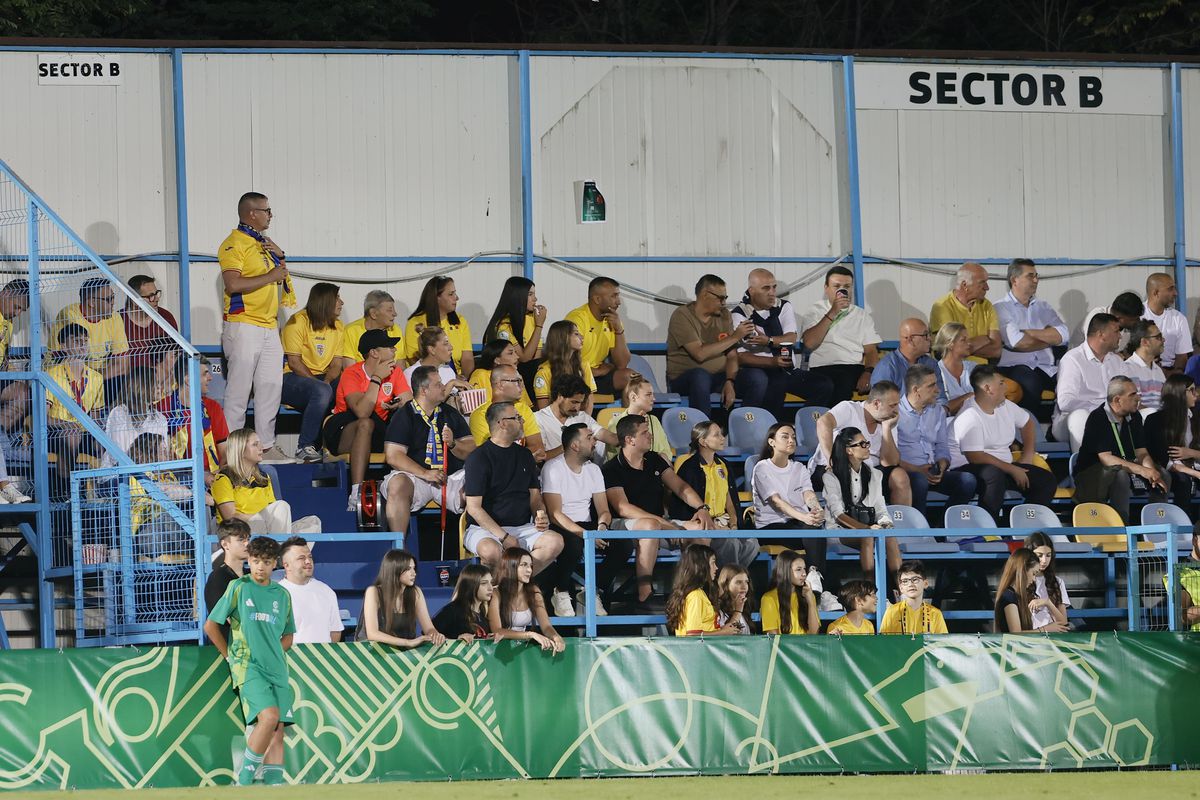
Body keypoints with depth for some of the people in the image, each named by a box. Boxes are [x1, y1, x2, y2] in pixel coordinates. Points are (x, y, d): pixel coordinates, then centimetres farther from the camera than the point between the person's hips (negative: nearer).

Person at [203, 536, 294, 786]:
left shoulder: (282, 595, 13)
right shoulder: (239, 587, 1)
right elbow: (210, 626, 4)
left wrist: (273, 654, 8)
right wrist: (231, 656, 5)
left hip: (277, 668, 5)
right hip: (247, 667, -5)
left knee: (277, 730, 0)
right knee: (269, 716, -23)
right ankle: (243, 782, -14)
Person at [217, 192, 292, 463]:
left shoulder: (264, 243, 18)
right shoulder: (235, 244, -10)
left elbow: (278, 278, 27)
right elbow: (232, 284, -22)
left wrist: (280, 256, 7)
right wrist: (269, 277, -17)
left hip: (269, 327, 9)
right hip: (244, 326, -9)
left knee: (271, 388, 8)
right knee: (238, 390, -7)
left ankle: (266, 445, 14)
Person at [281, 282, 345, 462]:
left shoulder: (337, 326, 10)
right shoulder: (298, 322, -9)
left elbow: (336, 364, 5)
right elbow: (294, 362, -14)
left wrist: (327, 381, -17)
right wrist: (318, 384, -23)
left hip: (321, 378, 6)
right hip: (292, 378, -6)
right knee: (322, 392, -37)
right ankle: (304, 447, -32)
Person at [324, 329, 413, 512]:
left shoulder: (395, 371, 3)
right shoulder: (352, 374, -14)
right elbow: (362, 412, -29)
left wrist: (401, 405, -29)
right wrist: (376, 378, -24)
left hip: (376, 435, 5)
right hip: (342, 433, -5)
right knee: (366, 423, -38)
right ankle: (356, 494, -45)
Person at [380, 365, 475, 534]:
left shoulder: (451, 414, 16)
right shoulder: (403, 416, 3)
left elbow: (471, 451, 12)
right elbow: (393, 456, -8)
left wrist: (453, 444, -11)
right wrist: (424, 474, -19)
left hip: (452, 476, 3)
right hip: (415, 475, -3)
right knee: (397, 485, -35)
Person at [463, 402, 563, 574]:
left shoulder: (524, 455, 16)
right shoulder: (479, 457, -5)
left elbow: (535, 496, 20)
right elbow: (474, 507, -11)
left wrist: (541, 517, -4)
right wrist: (503, 537, -18)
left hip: (522, 527, 6)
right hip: (485, 528, -6)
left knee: (555, 542, -23)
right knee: (492, 552, -39)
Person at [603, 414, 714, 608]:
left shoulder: (654, 460, 16)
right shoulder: (611, 470, -7)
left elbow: (680, 487, 13)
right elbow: (623, 508, -18)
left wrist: (701, 508, -8)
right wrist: (663, 523, -27)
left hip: (660, 522, 7)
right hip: (625, 526, -7)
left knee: (701, 528, -16)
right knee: (650, 525, -41)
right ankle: (644, 593, -41)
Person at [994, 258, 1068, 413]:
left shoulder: (1043, 307, 22)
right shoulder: (1001, 308, 5)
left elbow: (1063, 335, 5)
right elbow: (1017, 343, -10)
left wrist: (1028, 333, -4)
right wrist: (1049, 339, 4)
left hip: (1046, 369, 5)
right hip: (1014, 367, -5)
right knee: (1030, 383, -37)